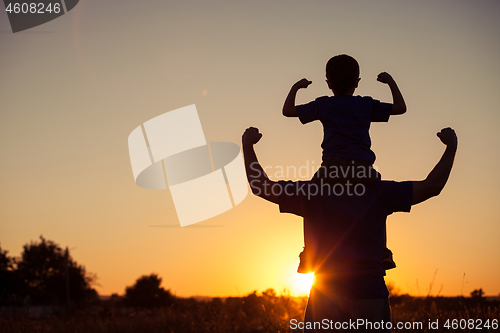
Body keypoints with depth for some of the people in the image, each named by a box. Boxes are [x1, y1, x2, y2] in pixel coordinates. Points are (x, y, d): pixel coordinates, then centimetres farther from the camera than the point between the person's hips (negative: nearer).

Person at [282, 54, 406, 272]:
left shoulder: (323, 105, 11)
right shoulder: (367, 105, 14)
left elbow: (287, 110, 15)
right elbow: (400, 108, 21)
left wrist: (295, 88, 30)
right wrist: (391, 82, 30)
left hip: (333, 167, -2)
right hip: (363, 166, 2)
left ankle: (308, 255, 7)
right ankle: (382, 252, 16)